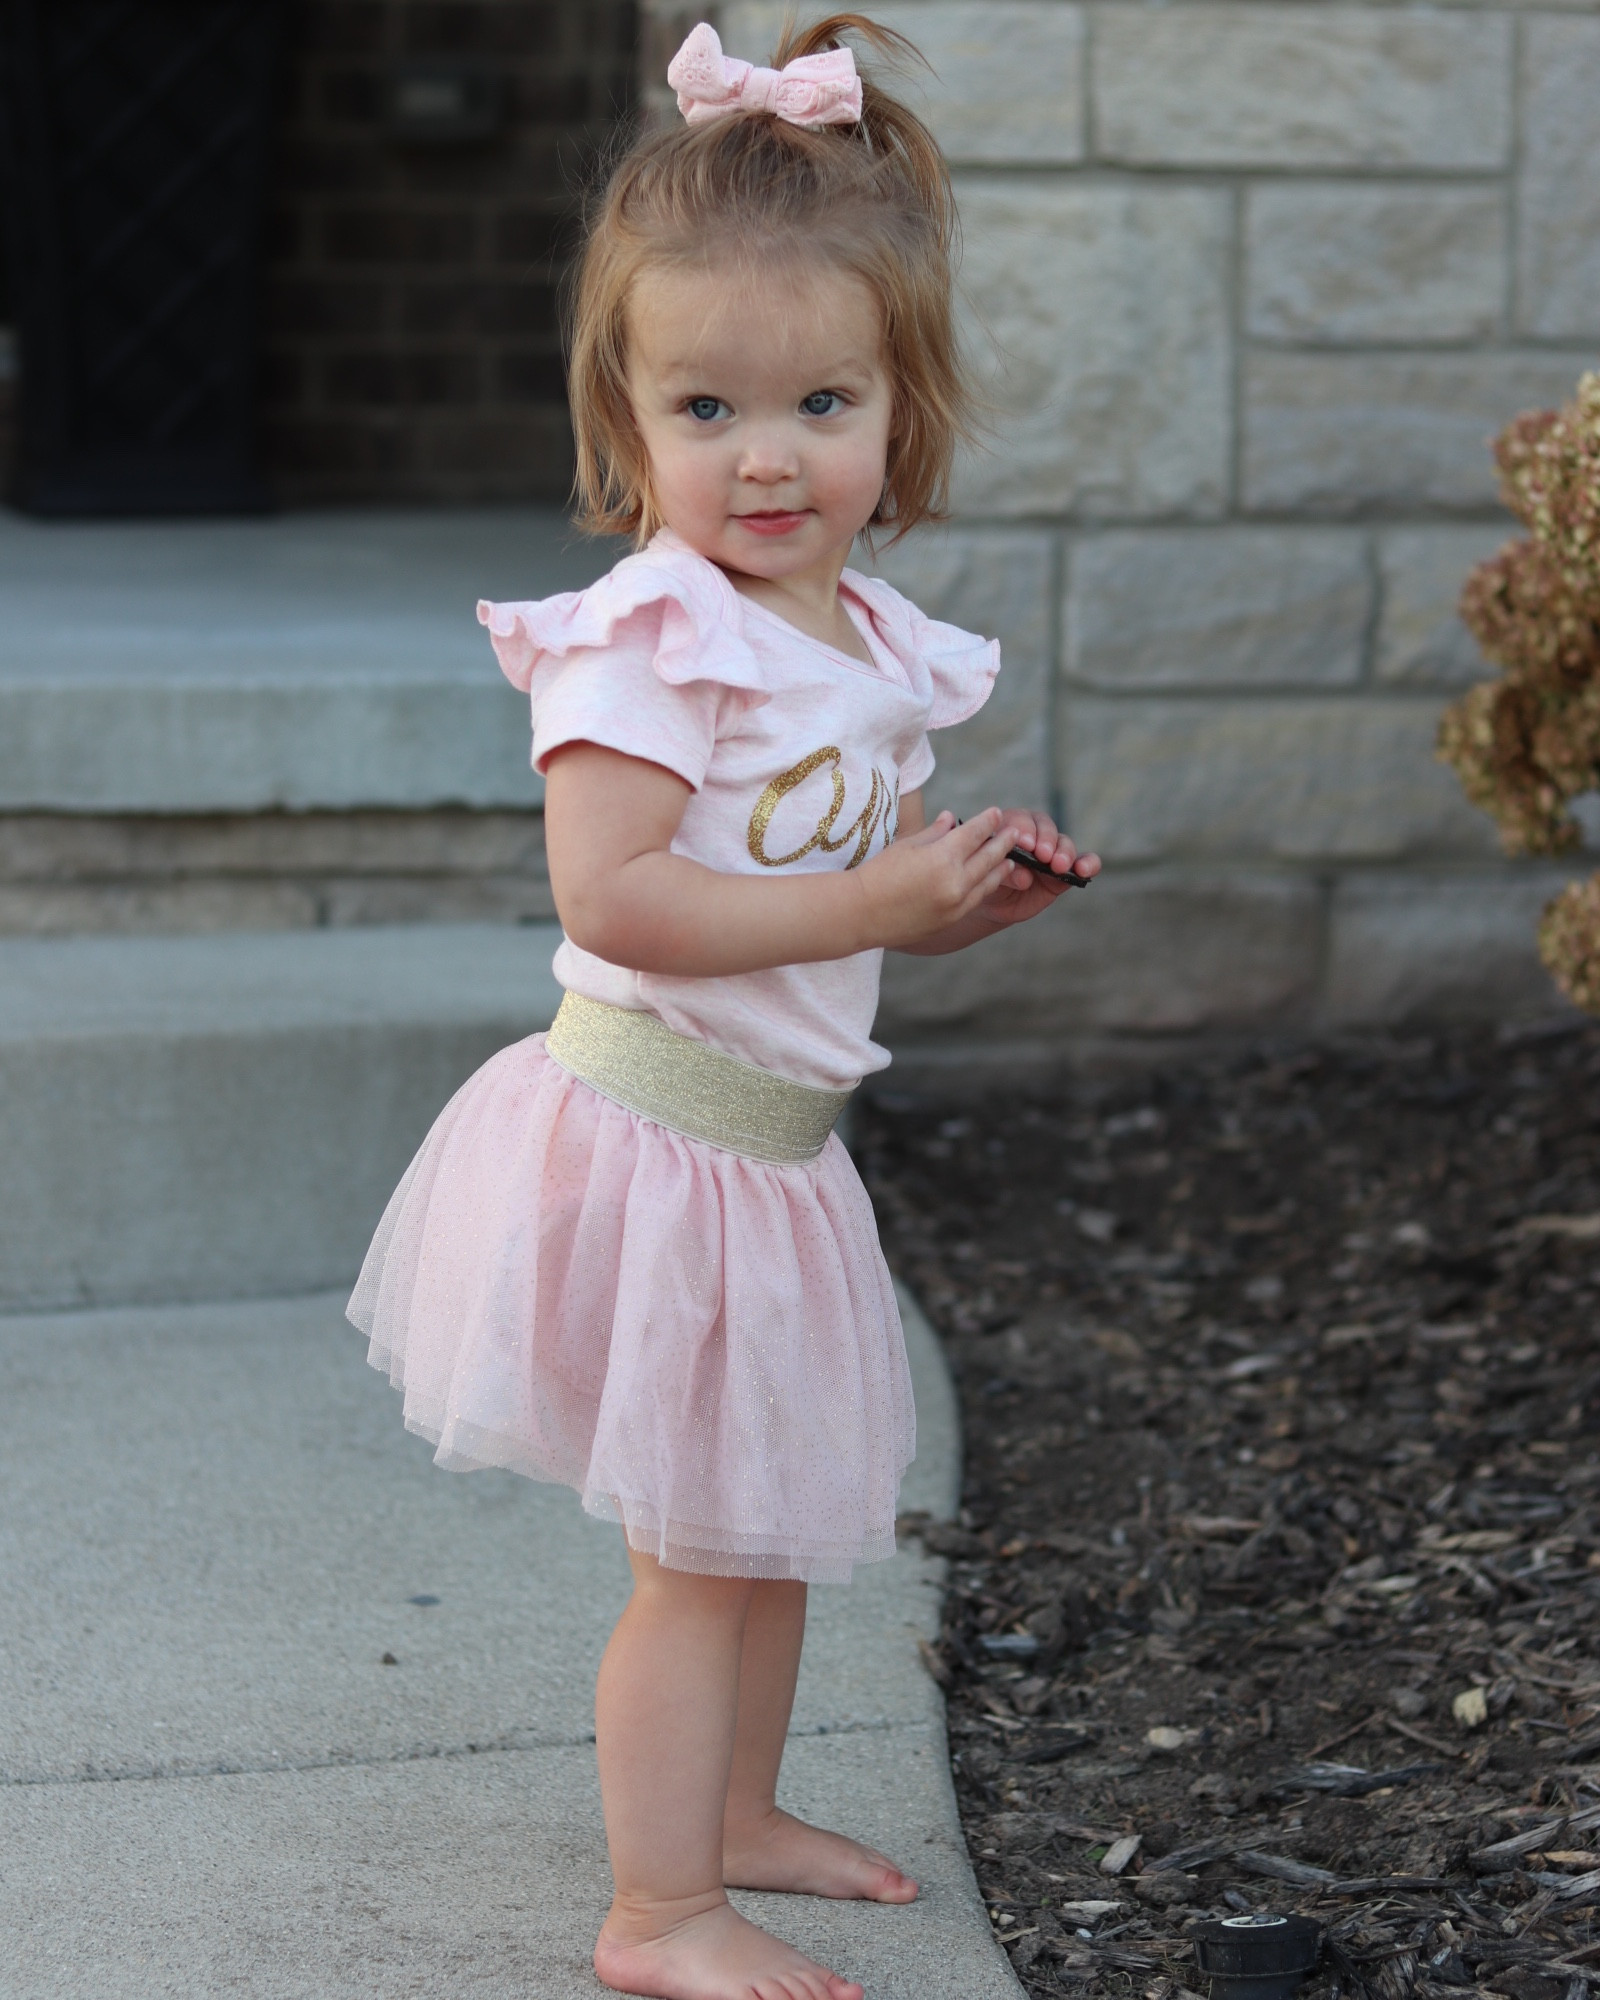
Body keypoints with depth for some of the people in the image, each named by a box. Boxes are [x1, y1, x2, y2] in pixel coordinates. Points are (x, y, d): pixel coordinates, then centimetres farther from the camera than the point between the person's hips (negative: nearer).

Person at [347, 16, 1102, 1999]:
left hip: (776, 1145, 9)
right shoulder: (647, 637, -20)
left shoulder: (870, 643, 7)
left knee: (777, 1516, 22)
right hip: (652, 1142, -9)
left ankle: (734, 1814, 40)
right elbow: (613, 896, -30)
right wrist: (865, 906, -27)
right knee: (698, 1547, -1)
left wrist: (970, 892, 0)